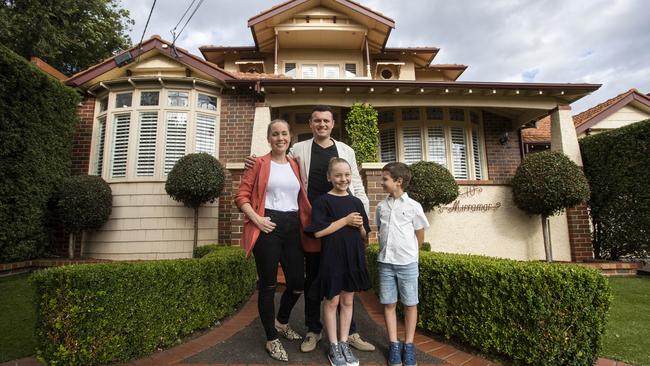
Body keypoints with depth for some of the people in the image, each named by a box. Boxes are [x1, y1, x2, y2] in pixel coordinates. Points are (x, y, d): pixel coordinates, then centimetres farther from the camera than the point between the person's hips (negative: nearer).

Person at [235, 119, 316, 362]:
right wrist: (256, 219, -15)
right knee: (268, 284, 6)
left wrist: (306, 223, 9)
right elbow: (241, 196, -4)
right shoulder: (259, 163, 1)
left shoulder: (295, 166, 15)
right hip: (268, 227, -5)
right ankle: (272, 339, 24)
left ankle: (281, 322, 38)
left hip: (292, 227, 5)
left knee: (298, 283, 9)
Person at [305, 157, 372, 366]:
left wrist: (359, 226, -10)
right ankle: (334, 346, 24)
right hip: (332, 258, -4)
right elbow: (318, 232, -16)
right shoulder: (322, 201, -7)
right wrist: (346, 220, -16)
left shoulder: (356, 202, 7)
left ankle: (344, 343, 29)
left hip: (353, 257, 4)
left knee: (347, 301, 14)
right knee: (332, 301, 7)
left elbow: (364, 234, 13)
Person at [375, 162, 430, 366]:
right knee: (388, 304, 8)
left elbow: (420, 236, 1)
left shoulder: (413, 206, -7)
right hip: (385, 262, 3)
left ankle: (408, 345, 23)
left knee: (410, 304, 8)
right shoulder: (381, 206, 4)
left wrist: (408, 252, 9)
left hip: (407, 263, -3)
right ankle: (394, 345, 22)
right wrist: (388, 250, 10)